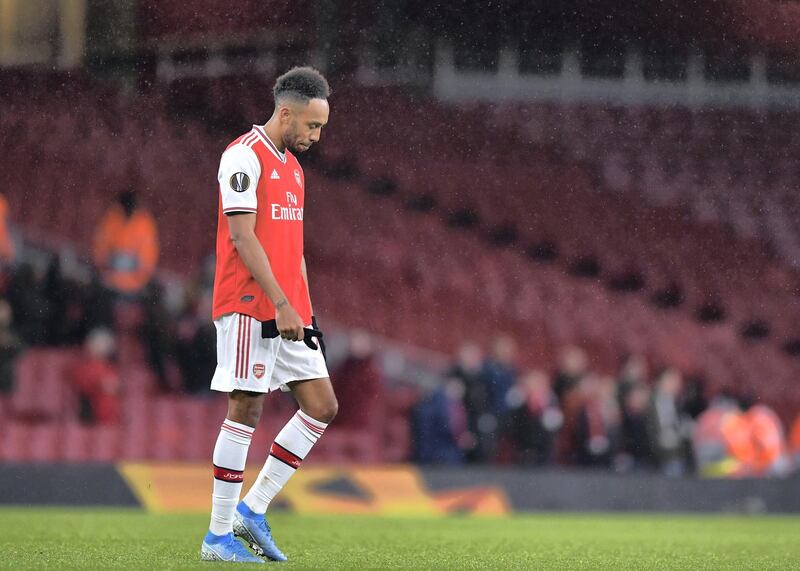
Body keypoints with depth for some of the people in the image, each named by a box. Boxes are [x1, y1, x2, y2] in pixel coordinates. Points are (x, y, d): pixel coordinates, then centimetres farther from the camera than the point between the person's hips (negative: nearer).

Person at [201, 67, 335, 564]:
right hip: (249, 307, -9)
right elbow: (242, 237, -16)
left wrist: (305, 308, 15)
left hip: (288, 309, 9)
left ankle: (251, 510, 9)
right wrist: (281, 304, -20)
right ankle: (219, 536, -1)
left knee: (322, 406, 4)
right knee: (246, 410, -7)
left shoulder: (292, 165, 18)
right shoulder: (244, 156, -9)